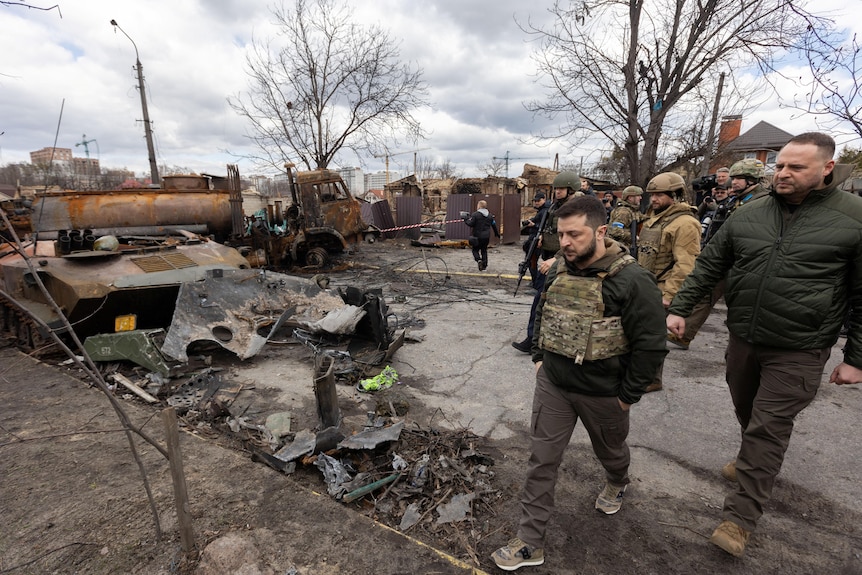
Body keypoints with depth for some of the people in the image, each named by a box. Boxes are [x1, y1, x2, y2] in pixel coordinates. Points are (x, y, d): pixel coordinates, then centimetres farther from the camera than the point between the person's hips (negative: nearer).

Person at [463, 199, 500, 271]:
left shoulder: (475, 214, -11)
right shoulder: (489, 215, 8)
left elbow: (470, 224, -16)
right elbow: (494, 225, 16)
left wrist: (466, 220, 5)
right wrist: (497, 233, 30)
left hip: (478, 236, -5)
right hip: (486, 236, 5)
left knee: (475, 249, 9)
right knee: (484, 250, 15)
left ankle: (479, 260, -17)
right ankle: (484, 266, 14)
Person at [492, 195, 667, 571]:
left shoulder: (631, 280, -21)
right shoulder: (558, 269, -2)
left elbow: (651, 345, -16)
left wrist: (628, 395, -11)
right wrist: (539, 358, 8)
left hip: (602, 393, -4)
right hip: (552, 383, 4)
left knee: (609, 450, 25)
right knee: (542, 460, 7)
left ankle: (617, 483, 61)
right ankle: (529, 543, 21)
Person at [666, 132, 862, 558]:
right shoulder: (747, 215, 1)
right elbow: (708, 266, 6)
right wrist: (679, 308, 0)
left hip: (798, 351, -4)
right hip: (743, 339, 4)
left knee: (768, 429, 0)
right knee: (747, 412, 21)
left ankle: (740, 518, 12)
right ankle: (752, 461, 50)